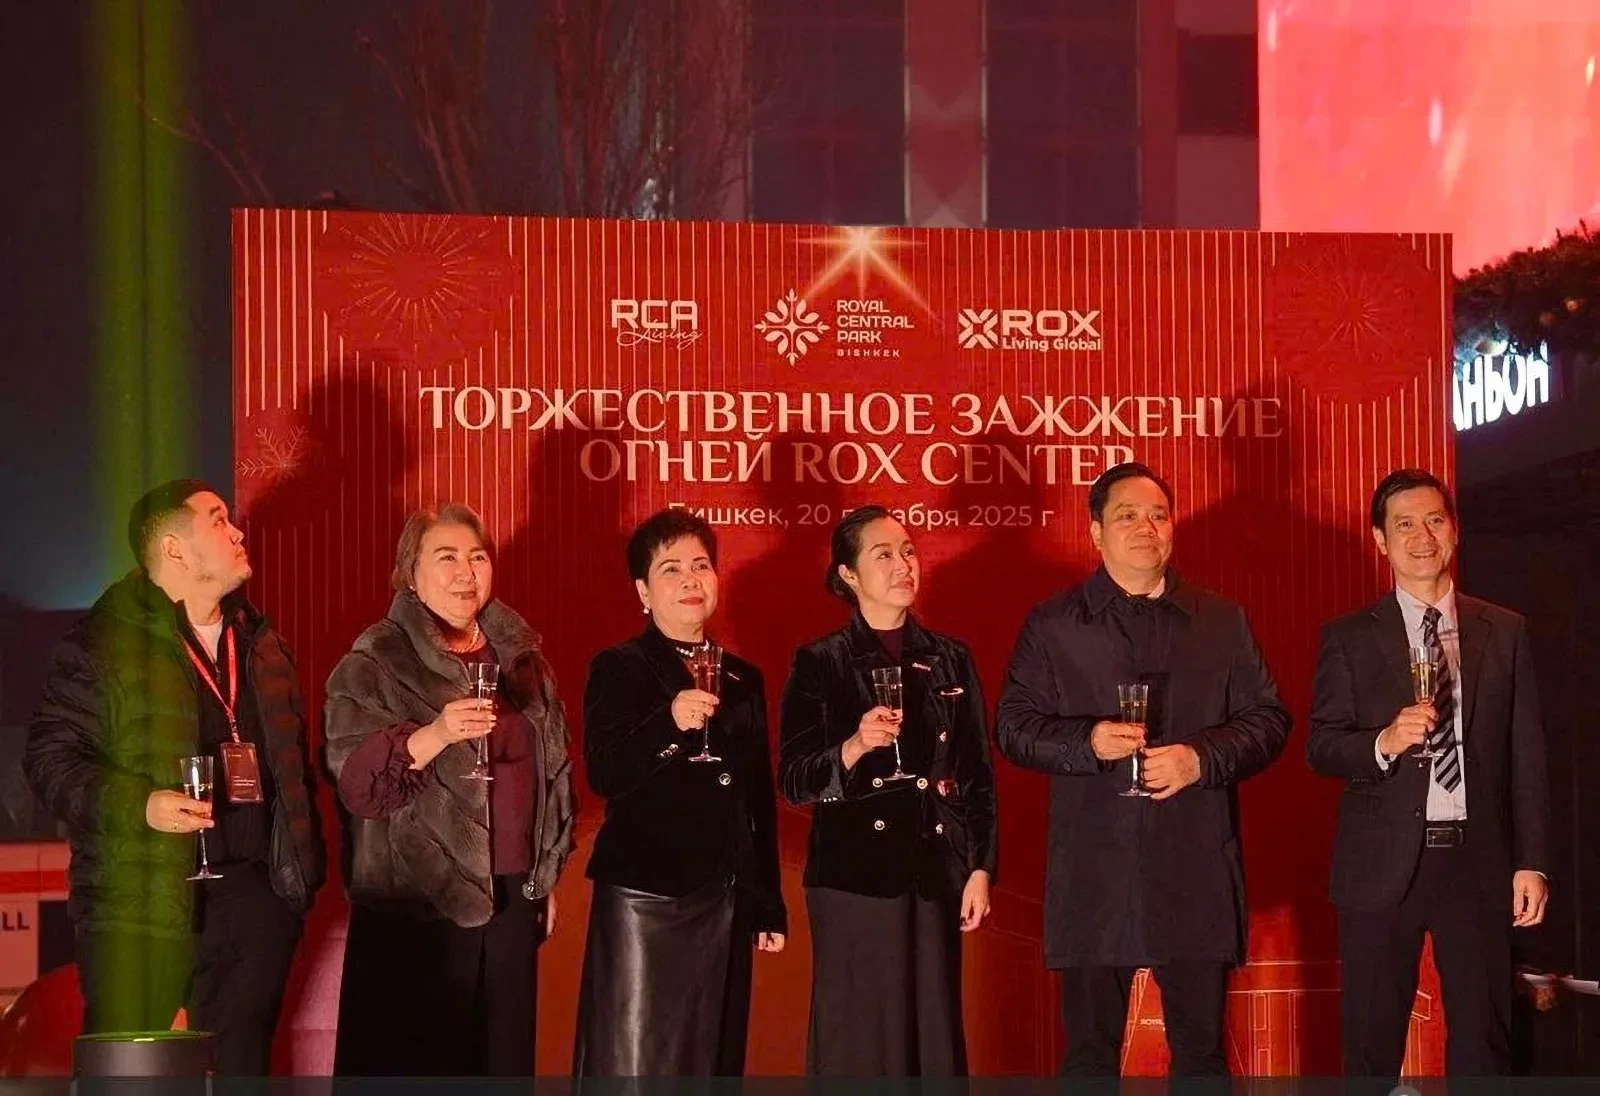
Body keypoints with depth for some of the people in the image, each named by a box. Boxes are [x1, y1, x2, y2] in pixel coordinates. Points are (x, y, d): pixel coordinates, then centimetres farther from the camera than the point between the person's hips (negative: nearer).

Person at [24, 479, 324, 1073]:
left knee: (240, 1068, 8)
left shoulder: (260, 642, 17)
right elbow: (50, 756, -6)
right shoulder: (105, 642, -3)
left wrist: (304, 868, 13)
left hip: (253, 896, 6)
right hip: (144, 903, -5)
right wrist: (139, 806, -20)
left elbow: (292, 763, 22)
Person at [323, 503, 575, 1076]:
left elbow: (552, 768, 20)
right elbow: (354, 776, -15)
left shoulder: (518, 654, 12)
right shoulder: (375, 663, -4)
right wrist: (434, 735, -30)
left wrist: (547, 876, 19)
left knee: (502, 1060, 7)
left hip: (512, 898, 5)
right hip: (418, 903, -5)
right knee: (415, 1066, -4)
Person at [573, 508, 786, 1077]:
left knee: (713, 1057, 9)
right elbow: (604, 776, -16)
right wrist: (669, 723, -31)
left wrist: (768, 903, 15)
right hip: (641, 896, -5)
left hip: (724, 900, 5)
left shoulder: (742, 678, 13)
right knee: (631, 1058, -4)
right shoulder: (619, 668, -3)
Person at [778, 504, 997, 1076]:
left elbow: (978, 775, 11)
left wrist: (980, 868, 4)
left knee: (934, 1034, 4)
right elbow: (793, 781, -6)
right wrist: (855, 747, -23)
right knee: (859, 1037, -2)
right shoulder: (820, 664, 0)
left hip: (935, 873, 3)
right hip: (854, 876, -3)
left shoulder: (950, 659, 10)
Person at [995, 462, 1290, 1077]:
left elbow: (1268, 720, 8)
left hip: (1196, 871, 1)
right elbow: (1014, 727, 4)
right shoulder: (1052, 627, 7)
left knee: (1201, 1049, 8)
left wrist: (1201, 758, -9)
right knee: (1090, 1050, 5)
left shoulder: (1223, 623, 12)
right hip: (1095, 873, -1)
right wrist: (1087, 741, -14)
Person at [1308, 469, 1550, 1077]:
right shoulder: (1348, 638, 4)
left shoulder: (1505, 633, 9)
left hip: (1477, 861, 1)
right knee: (1372, 1041, 4)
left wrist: (1531, 863, 2)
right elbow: (1321, 747, 0)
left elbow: (1527, 757, 7)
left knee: (1484, 1039, 3)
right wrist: (1383, 742, -20)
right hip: (1384, 864, -1)